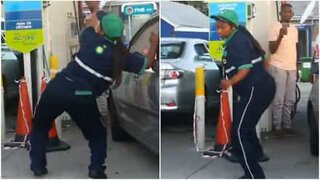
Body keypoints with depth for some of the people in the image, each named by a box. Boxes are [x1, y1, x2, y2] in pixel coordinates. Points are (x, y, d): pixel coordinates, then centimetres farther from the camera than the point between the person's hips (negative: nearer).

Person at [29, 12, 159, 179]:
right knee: (97, 134, 24)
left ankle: (37, 164, 18)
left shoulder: (90, 39, 6)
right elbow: (147, 63, 17)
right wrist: (154, 43, 31)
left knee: (40, 126, 25)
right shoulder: (122, 56, 3)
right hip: (82, 98, -1)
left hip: (58, 87, 1)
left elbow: (91, 23, 31)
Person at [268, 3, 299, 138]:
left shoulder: (294, 29, 14)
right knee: (279, 100, -5)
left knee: (290, 100, 9)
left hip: (291, 68, 7)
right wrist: (280, 36, -25)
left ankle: (287, 126, 17)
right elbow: (272, 50, -11)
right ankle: (277, 128, 2)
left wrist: (297, 66, 18)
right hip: (278, 67, -7)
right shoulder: (275, 28, -7)